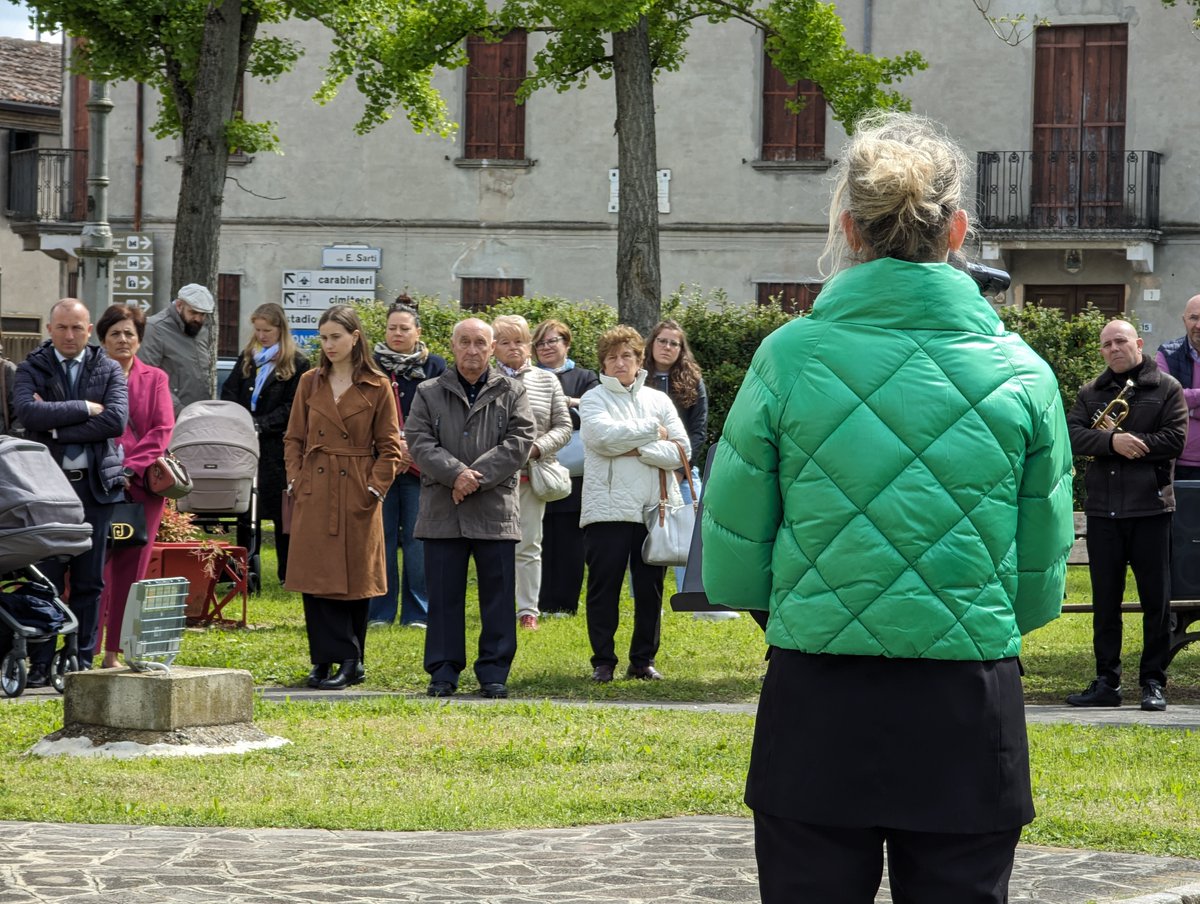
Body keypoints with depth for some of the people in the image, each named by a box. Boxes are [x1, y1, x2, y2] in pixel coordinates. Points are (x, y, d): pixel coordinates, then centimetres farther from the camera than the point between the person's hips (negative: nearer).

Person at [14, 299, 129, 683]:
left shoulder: (109, 370, 8)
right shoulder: (32, 369, 5)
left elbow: (117, 420, -8)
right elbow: (29, 413, -15)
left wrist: (58, 430, -11)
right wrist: (85, 409, -13)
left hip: (95, 484, 1)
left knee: (89, 581, 4)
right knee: (45, 577, -2)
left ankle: (82, 660, 9)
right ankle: (41, 662, 2)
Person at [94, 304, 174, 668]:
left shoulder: (155, 379, 11)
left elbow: (163, 430, 3)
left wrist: (130, 468, -9)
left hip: (141, 484, 2)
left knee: (130, 571, 1)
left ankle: (114, 653, 5)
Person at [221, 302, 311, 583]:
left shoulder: (297, 363, -2)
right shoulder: (247, 357, 14)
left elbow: (291, 408, -7)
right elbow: (229, 392, 10)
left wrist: (260, 424, -16)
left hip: (277, 446, -5)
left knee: (282, 510, 0)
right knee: (245, 507, 6)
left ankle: (288, 575, 6)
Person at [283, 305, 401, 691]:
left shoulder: (377, 388, 0)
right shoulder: (310, 383, 9)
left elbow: (389, 447, 1)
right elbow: (294, 438, 12)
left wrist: (374, 489, -7)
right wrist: (295, 481, 0)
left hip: (356, 496, -3)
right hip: (314, 495, 3)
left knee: (354, 579, 2)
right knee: (316, 577, -1)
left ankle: (351, 662, 9)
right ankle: (325, 659, 5)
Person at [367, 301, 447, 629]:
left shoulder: (435, 367, 6)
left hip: (421, 467, -1)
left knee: (418, 539, -2)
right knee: (381, 538, 1)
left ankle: (417, 612, 4)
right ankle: (379, 612, 7)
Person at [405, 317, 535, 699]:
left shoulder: (511, 392, 8)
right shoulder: (429, 393, 10)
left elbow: (519, 442, -3)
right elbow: (418, 441, -1)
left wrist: (477, 478, -12)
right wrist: (456, 473, -16)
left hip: (496, 508, 0)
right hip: (442, 510, 1)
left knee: (497, 594, 2)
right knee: (444, 595, 3)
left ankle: (494, 672, 8)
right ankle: (443, 671, 9)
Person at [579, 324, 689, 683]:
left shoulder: (658, 400, 12)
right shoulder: (594, 399, 5)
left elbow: (680, 451, 0)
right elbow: (604, 435, -16)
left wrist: (637, 450, -11)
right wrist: (653, 431, -6)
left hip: (654, 509, 3)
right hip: (608, 508, -3)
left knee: (650, 589, 7)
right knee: (604, 588, 0)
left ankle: (643, 660, 17)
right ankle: (603, 661, 8)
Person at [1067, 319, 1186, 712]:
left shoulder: (1166, 388, 2)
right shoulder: (1091, 393, 11)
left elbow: (1175, 440, -9)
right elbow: (1072, 434, -5)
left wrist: (1130, 443, -12)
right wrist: (1112, 441, -21)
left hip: (1150, 506, -3)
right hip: (1103, 509, 3)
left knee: (1156, 598, 0)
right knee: (1105, 600, 7)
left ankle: (1153, 682, 6)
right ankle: (1106, 683, 13)